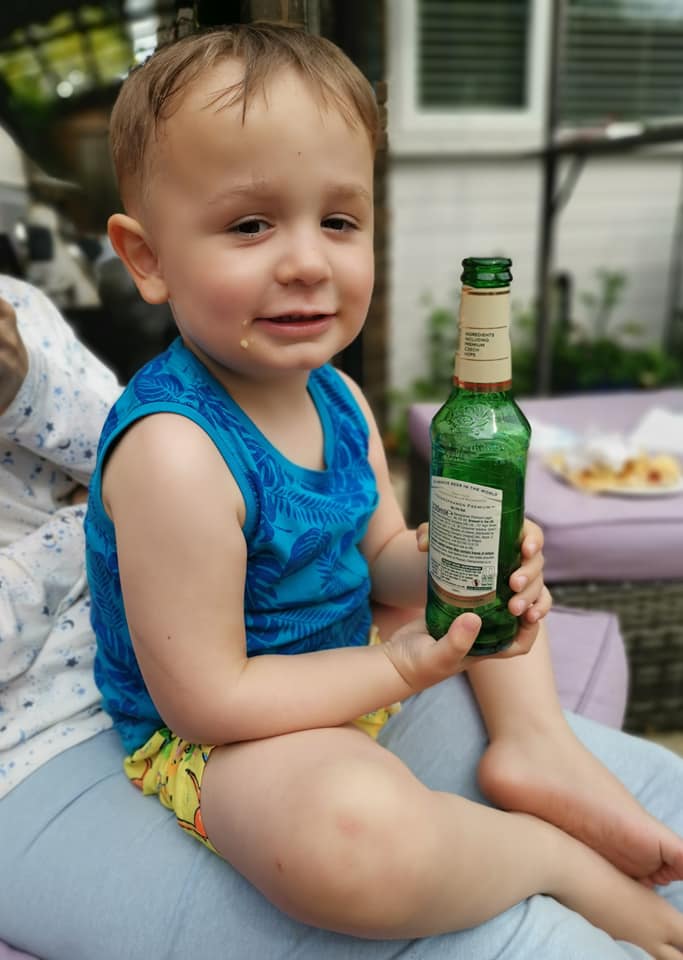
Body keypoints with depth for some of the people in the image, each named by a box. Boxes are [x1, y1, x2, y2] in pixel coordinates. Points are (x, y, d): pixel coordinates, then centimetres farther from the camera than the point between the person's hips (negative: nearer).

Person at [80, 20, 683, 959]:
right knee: (354, 834, -41)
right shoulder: (175, 455, -30)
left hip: (351, 651, 9)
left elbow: (379, 554, 8)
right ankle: (548, 851, -10)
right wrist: (404, 667, -21)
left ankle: (536, 742, -1)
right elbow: (205, 699, -26)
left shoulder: (338, 399, -4)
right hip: (215, 739, -8)